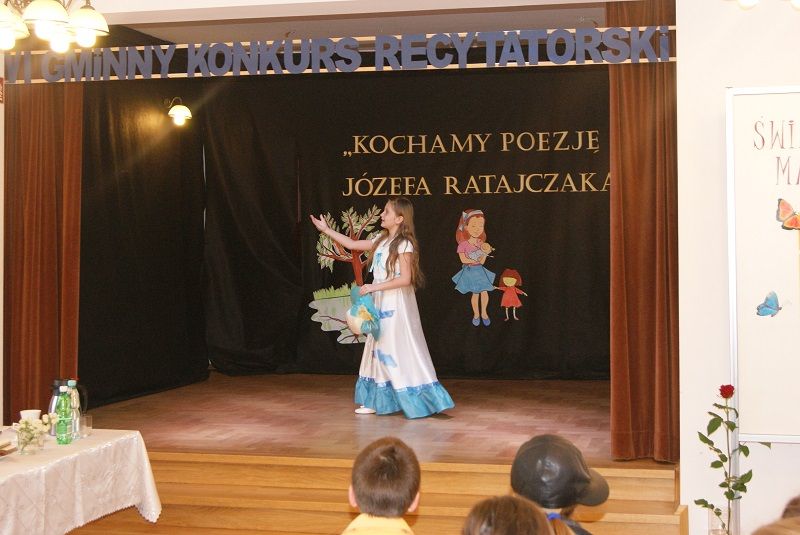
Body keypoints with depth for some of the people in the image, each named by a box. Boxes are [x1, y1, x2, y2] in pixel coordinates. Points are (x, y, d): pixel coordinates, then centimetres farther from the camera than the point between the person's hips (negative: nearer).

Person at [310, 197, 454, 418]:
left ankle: (419, 402, 1)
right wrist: (326, 230, 15)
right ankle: (376, 401, 17)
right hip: (381, 305, 8)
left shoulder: (404, 244, -14)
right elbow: (352, 244, 17)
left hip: (396, 307, -8)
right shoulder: (381, 240, 10)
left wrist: (374, 287, -20)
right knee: (379, 351, 10)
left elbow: (405, 279, -21)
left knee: (402, 352, -6)